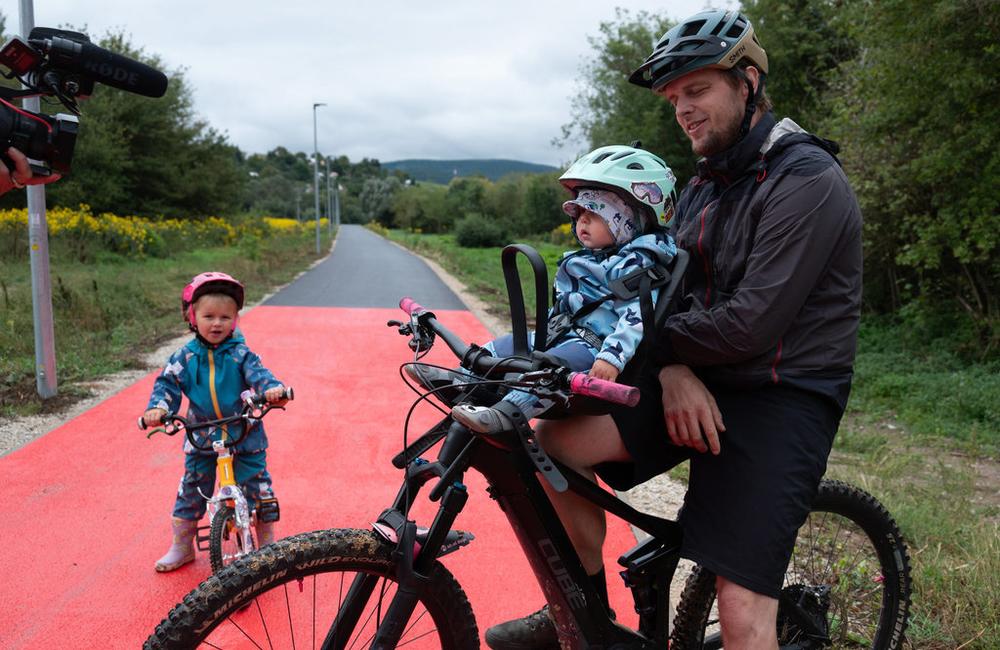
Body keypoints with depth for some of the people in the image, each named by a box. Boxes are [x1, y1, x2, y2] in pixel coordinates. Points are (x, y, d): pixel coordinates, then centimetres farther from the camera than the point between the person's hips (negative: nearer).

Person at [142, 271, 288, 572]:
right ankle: (181, 547, 32)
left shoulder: (240, 354, -8)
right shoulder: (185, 356, -2)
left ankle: (267, 546, 21)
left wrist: (272, 389, -43)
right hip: (201, 437, 2)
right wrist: (157, 408, -24)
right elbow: (167, 383, -4)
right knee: (191, 489, 12)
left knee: (257, 489, 3)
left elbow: (258, 374, -20)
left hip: (244, 436, -2)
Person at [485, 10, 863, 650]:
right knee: (555, 439, -11)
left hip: (782, 399, -7)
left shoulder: (807, 181, -15)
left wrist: (656, 338, -7)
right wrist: (673, 368, -12)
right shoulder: (707, 185, 13)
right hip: (701, 384, 7)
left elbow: (750, 325, -23)